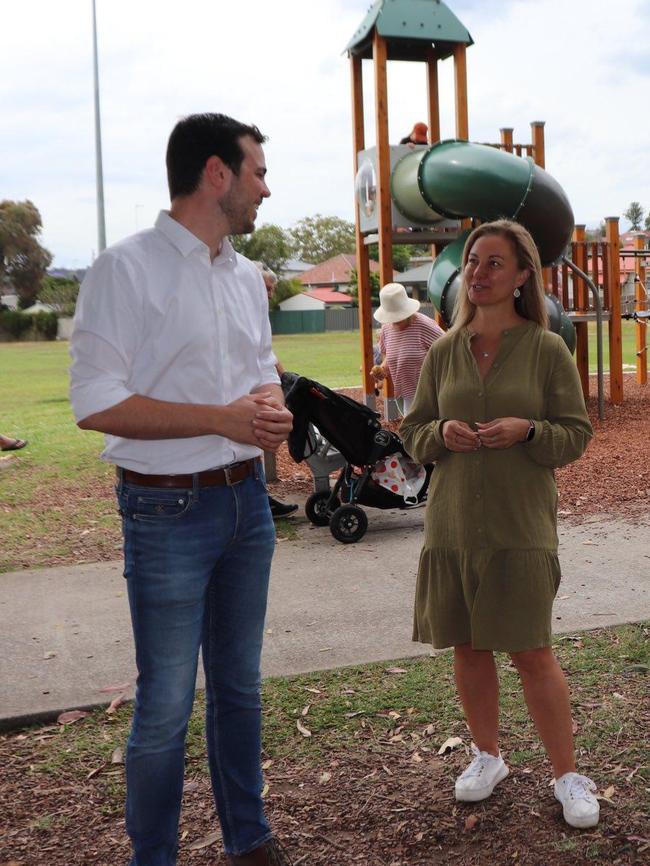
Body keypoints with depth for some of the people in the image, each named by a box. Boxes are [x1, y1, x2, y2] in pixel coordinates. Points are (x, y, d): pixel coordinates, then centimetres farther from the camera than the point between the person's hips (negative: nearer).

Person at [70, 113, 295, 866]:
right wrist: (224, 419, -20)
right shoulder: (126, 269, -12)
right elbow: (96, 404, -17)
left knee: (240, 686, 18)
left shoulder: (246, 276, 11)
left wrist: (272, 410, -5)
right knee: (165, 705, 0)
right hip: (169, 510, -7)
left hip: (247, 499, 7)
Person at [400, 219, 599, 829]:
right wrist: (442, 434, -11)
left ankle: (568, 775, 18)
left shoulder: (547, 350, -2)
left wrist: (527, 430, -19)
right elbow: (412, 431, 11)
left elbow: (576, 433, 0)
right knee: (467, 647, 12)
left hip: (520, 527, -3)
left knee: (531, 652, 0)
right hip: (452, 525, 4)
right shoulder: (444, 351, 7)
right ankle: (487, 756, 32)